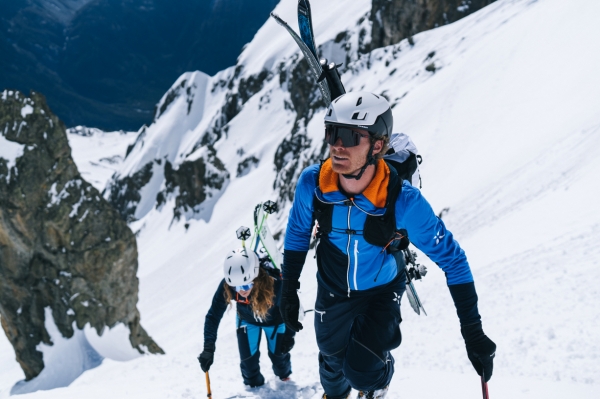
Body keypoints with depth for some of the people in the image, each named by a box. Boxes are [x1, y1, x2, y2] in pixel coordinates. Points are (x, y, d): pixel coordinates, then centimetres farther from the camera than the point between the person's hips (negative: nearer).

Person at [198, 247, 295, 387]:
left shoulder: (274, 284, -44)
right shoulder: (226, 286, -38)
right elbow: (213, 316, -29)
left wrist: (289, 335, -24)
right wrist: (208, 348, -38)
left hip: (274, 319, -1)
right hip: (247, 320, 1)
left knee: (278, 353, 8)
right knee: (248, 357, -3)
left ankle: (284, 375, 43)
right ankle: (254, 385, 28)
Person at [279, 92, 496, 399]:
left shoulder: (404, 201, -34)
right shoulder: (312, 183, -27)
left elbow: (452, 259, -23)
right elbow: (297, 233, -4)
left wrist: (473, 333, -23)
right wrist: (289, 291, 1)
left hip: (381, 292, -2)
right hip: (332, 292, 3)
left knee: (361, 370, -18)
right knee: (332, 362, 21)